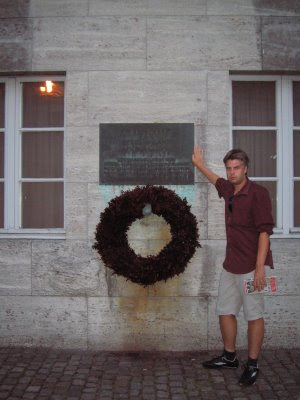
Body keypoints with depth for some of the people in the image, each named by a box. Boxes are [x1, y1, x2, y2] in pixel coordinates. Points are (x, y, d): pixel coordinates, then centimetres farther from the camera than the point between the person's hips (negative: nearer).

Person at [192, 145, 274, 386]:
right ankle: (230, 357, 31)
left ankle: (252, 366, 17)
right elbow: (217, 181, 33)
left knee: (254, 315, 3)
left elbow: (265, 231, -18)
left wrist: (260, 267, -23)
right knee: (225, 312, 14)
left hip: (251, 266, -8)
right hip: (231, 265, 8)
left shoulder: (258, 193, -14)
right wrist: (200, 165, 45)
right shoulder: (229, 190, 8)